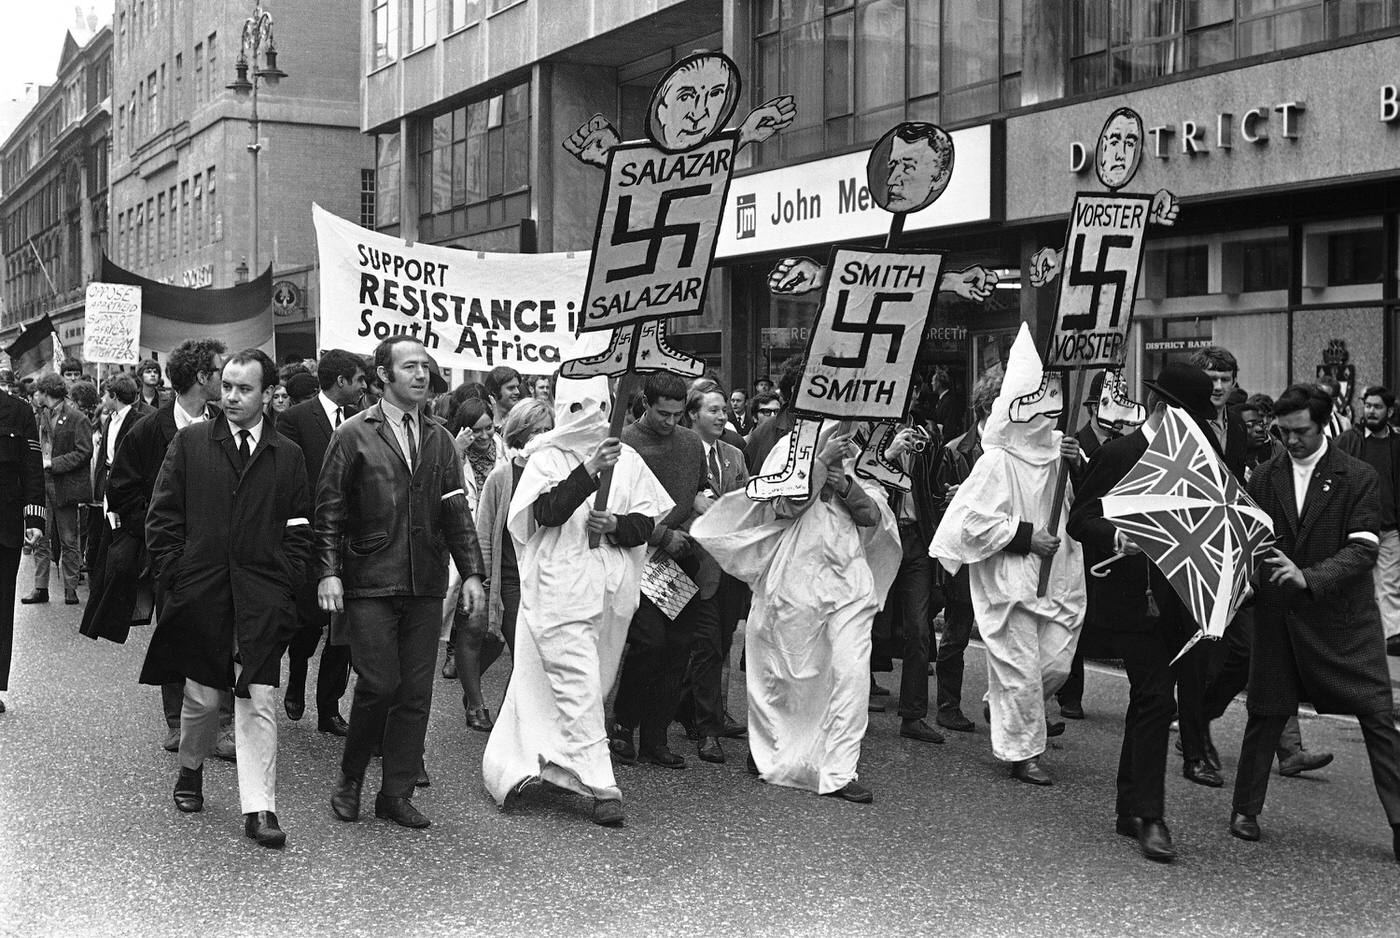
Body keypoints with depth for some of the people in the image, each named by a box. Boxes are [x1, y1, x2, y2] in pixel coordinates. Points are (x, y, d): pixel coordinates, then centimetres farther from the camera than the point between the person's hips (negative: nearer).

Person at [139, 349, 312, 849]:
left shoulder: (288, 457, 8)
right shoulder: (190, 443, 6)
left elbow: (299, 529, 10)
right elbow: (162, 517, 6)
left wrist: (283, 582, -1)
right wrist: (174, 577, -1)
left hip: (262, 599, 0)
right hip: (199, 594, 0)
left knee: (258, 700, -7)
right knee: (202, 695, 9)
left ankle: (259, 808, -5)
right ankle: (190, 770, 37)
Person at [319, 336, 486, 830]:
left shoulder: (439, 440, 12)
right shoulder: (353, 434, 0)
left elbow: (456, 511, 11)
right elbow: (329, 510, -1)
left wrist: (471, 572, 3)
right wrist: (329, 571, -11)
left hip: (426, 585, 4)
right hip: (370, 584, -4)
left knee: (416, 692, 4)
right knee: (379, 684, -8)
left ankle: (396, 794, 15)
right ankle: (349, 779, 15)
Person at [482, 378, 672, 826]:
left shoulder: (625, 459, 11)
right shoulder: (545, 459, -1)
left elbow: (646, 521, 9)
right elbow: (546, 511, -17)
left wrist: (616, 525, -12)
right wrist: (588, 472, -27)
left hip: (608, 588, 4)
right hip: (559, 587, -4)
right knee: (578, 687, -10)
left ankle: (514, 763, 30)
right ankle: (601, 786, -9)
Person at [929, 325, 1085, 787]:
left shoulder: (1052, 450, 5)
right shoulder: (998, 462, -15)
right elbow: (972, 519, -18)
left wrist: (1076, 464, -3)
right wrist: (1026, 537, -17)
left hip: (1048, 575, 7)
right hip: (1007, 579, -7)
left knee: (1056, 661, 10)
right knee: (1021, 668, -1)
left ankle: (999, 707, 37)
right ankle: (1022, 753, 14)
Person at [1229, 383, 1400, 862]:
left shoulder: (1358, 478, -4)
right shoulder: (1265, 480, 6)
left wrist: (1309, 577, -25)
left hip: (1343, 616, -2)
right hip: (1278, 616, 2)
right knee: (1266, 713, 8)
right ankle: (1245, 808, 23)